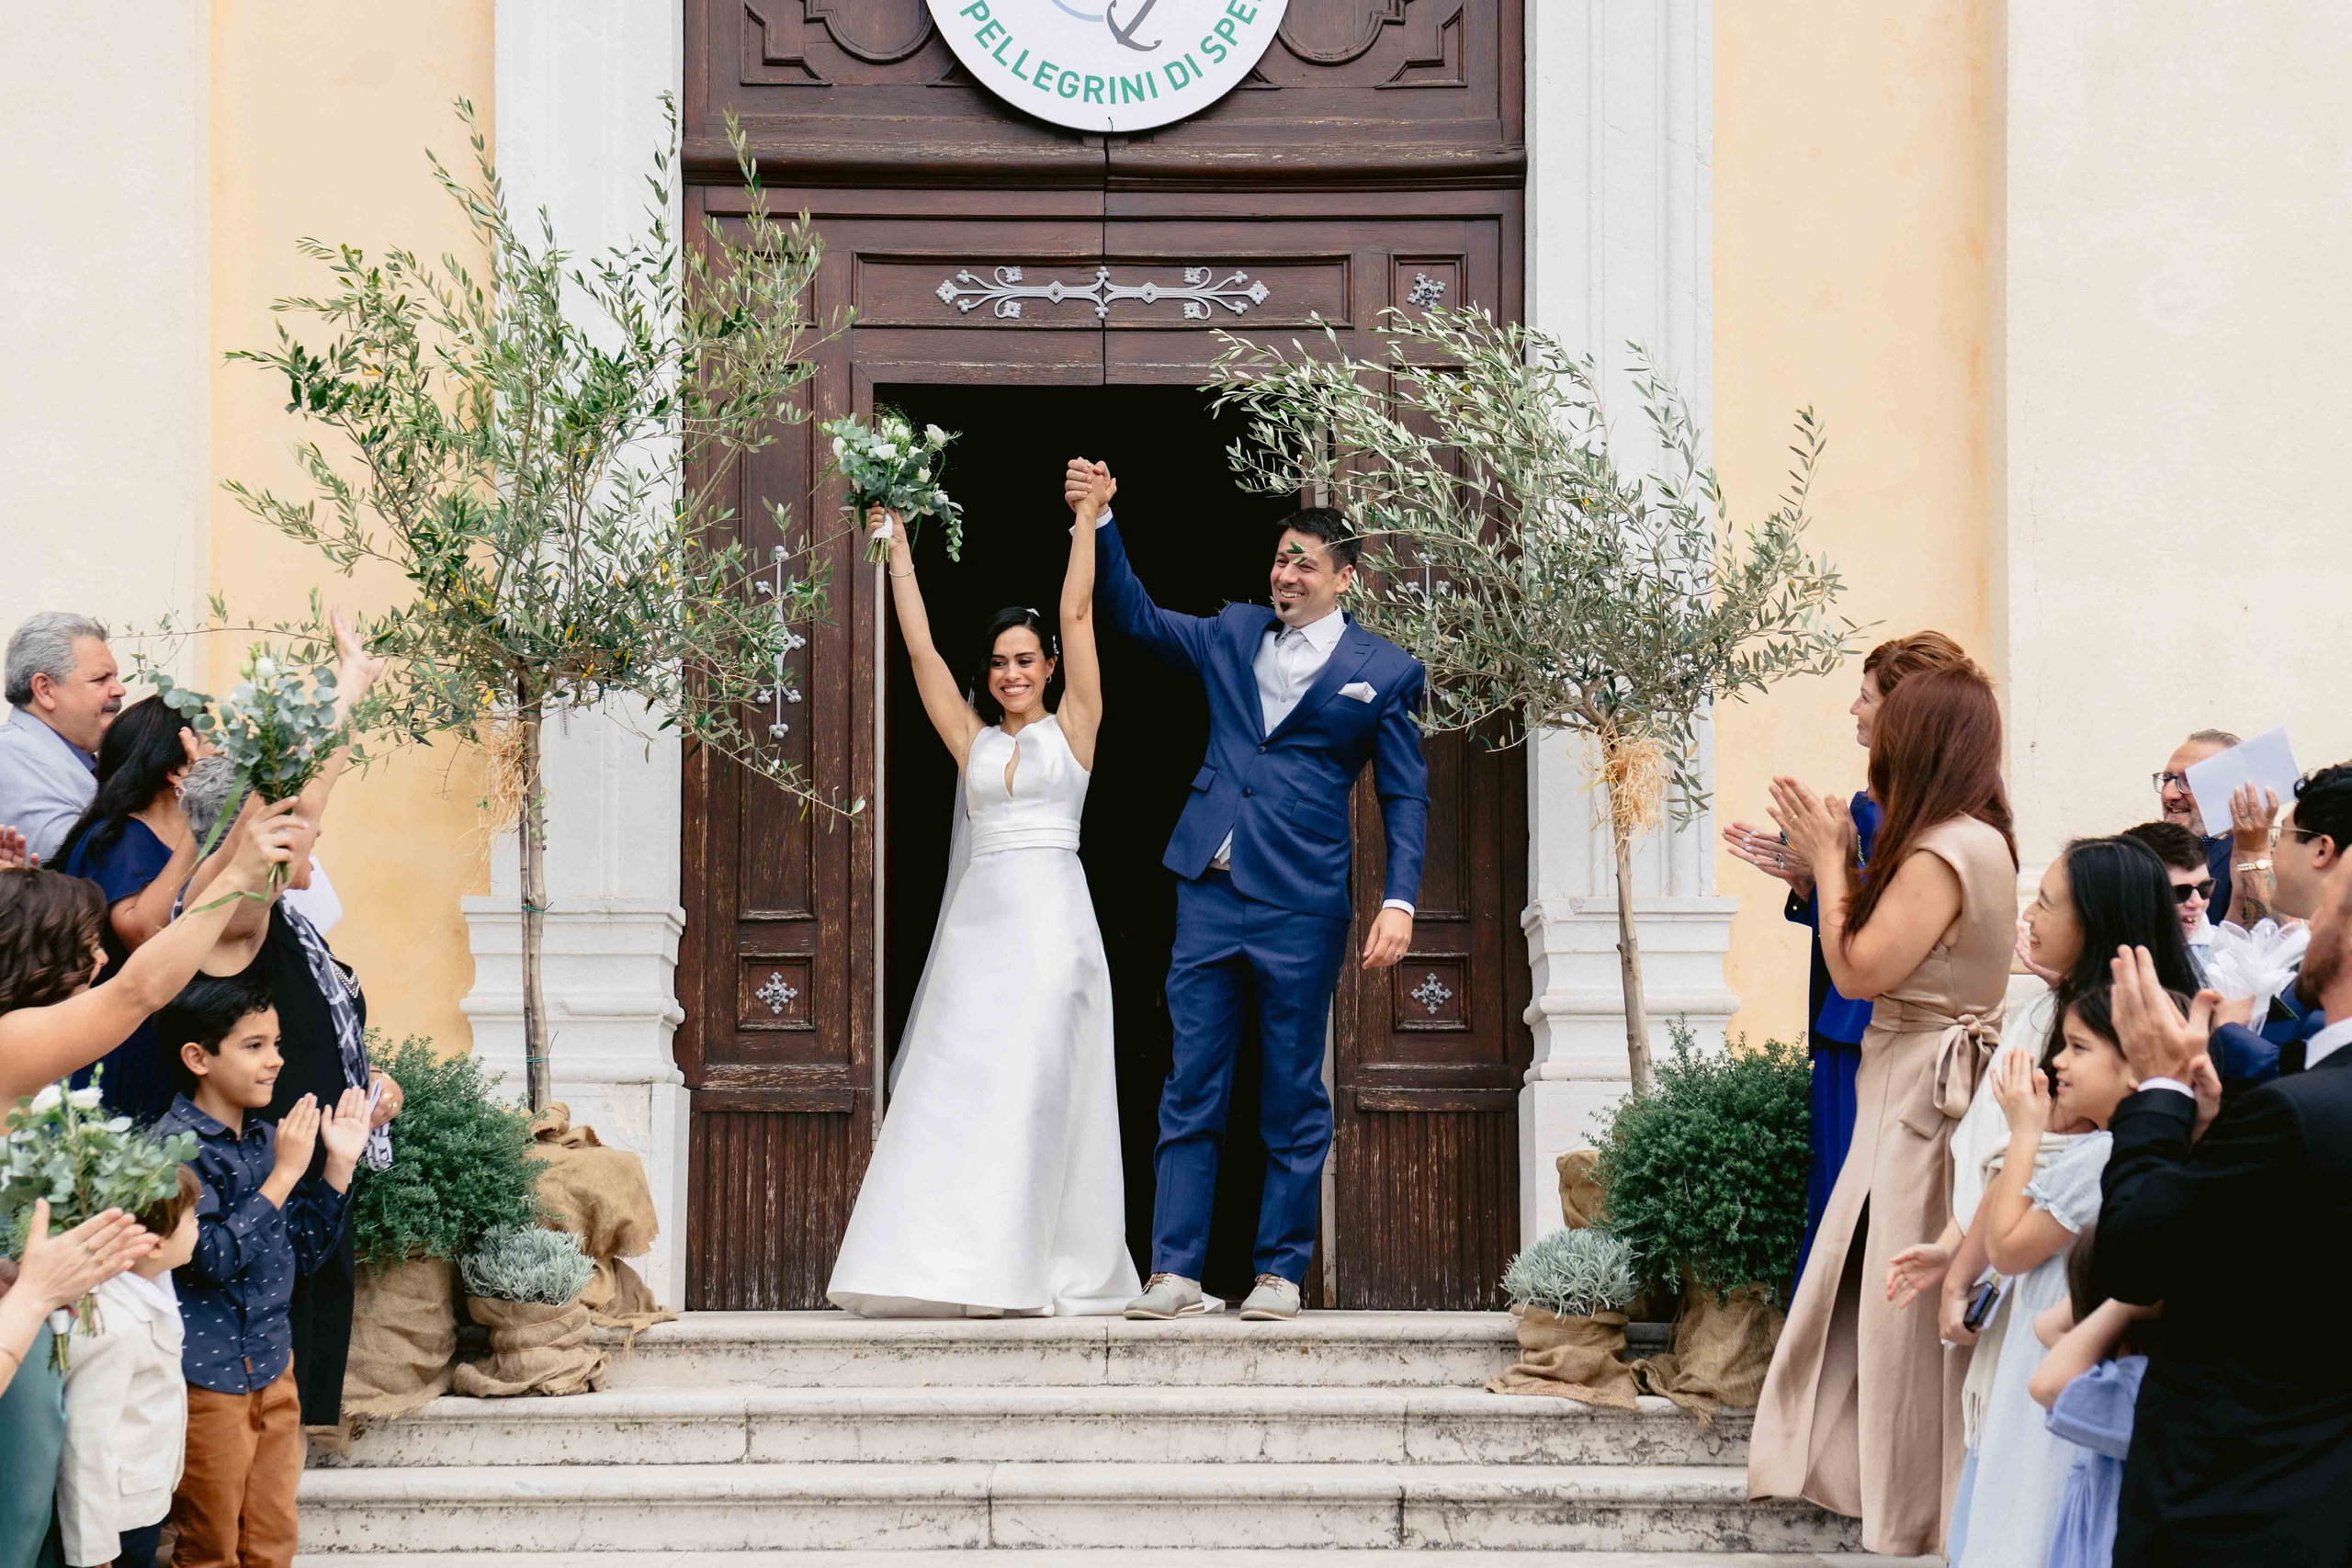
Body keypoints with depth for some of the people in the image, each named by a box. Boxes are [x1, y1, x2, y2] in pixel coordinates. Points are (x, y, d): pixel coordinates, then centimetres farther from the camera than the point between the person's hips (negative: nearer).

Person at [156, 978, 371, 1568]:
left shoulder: (267, 1137, 7)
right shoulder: (177, 1144, -15)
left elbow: (306, 1250, 13)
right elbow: (215, 1258, -24)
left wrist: (339, 1164, 2)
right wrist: (285, 1173, -21)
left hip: (273, 1364, 7)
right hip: (209, 1378, -7)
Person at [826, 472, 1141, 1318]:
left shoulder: (1072, 728, 9)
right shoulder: (971, 737, 15)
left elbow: (1078, 615, 4)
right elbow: (920, 647, 15)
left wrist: (1088, 518, 4)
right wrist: (899, 555, 14)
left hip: (1052, 918, -3)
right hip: (980, 920, 3)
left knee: (1036, 1085, -8)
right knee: (953, 1085, -4)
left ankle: (1039, 1265, -8)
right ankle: (953, 1264, -5)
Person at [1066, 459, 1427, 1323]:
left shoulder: (1385, 671, 3)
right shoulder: (1232, 635, 13)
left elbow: (1405, 796, 3)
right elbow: (1138, 617, 18)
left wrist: (1400, 901, -7)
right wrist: (1099, 524, 5)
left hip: (1301, 909, -3)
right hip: (1209, 895, 3)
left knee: (1293, 1099, 3)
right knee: (1191, 1091, 3)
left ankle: (1280, 1271, 11)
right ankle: (1175, 1270, 4)